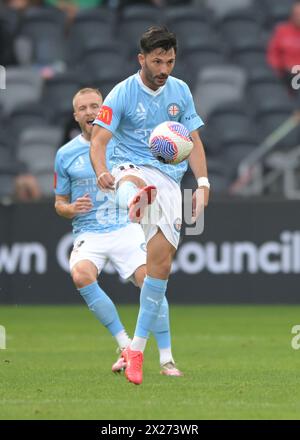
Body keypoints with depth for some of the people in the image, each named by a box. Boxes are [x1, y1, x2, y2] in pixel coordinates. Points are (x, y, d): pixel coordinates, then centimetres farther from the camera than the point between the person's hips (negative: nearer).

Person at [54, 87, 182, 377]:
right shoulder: (65, 154, 6)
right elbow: (60, 203, 14)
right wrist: (72, 208, -10)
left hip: (125, 228, 0)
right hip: (88, 233, 0)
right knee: (81, 275, -30)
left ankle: (166, 359, -8)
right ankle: (125, 345, -18)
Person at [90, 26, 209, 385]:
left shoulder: (180, 91, 7)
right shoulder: (122, 94, -5)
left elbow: (193, 142, 14)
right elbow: (98, 140, -12)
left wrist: (203, 183, 0)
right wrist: (102, 172, -33)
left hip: (169, 178, 3)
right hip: (129, 168, -3)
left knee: (161, 262, -6)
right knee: (136, 183, -42)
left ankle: (137, 349, 4)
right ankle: (136, 203, -84)